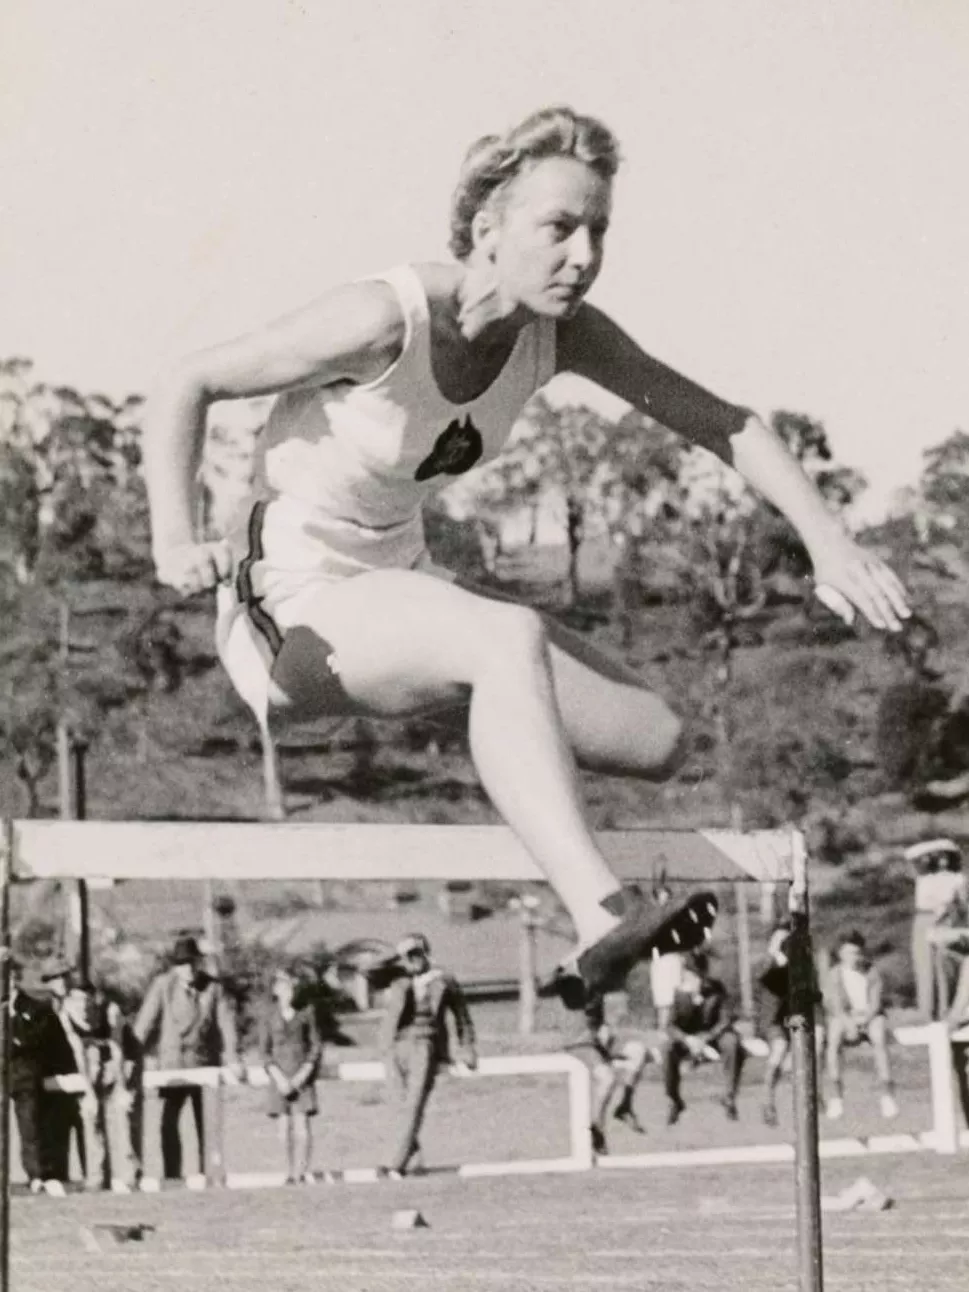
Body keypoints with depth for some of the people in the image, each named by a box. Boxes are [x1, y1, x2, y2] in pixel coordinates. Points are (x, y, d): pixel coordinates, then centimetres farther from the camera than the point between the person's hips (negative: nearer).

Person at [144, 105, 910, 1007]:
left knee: (657, 744, -5)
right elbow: (185, 387, -15)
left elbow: (717, 422, 2)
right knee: (509, 639, -39)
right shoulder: (389, 321, -22)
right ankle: (599, 927, -51)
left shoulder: (562, 334, -4)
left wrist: (828, 541, -10)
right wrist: (174, 544, -27)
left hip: (401, 587, 8)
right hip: (295, 606, -8)